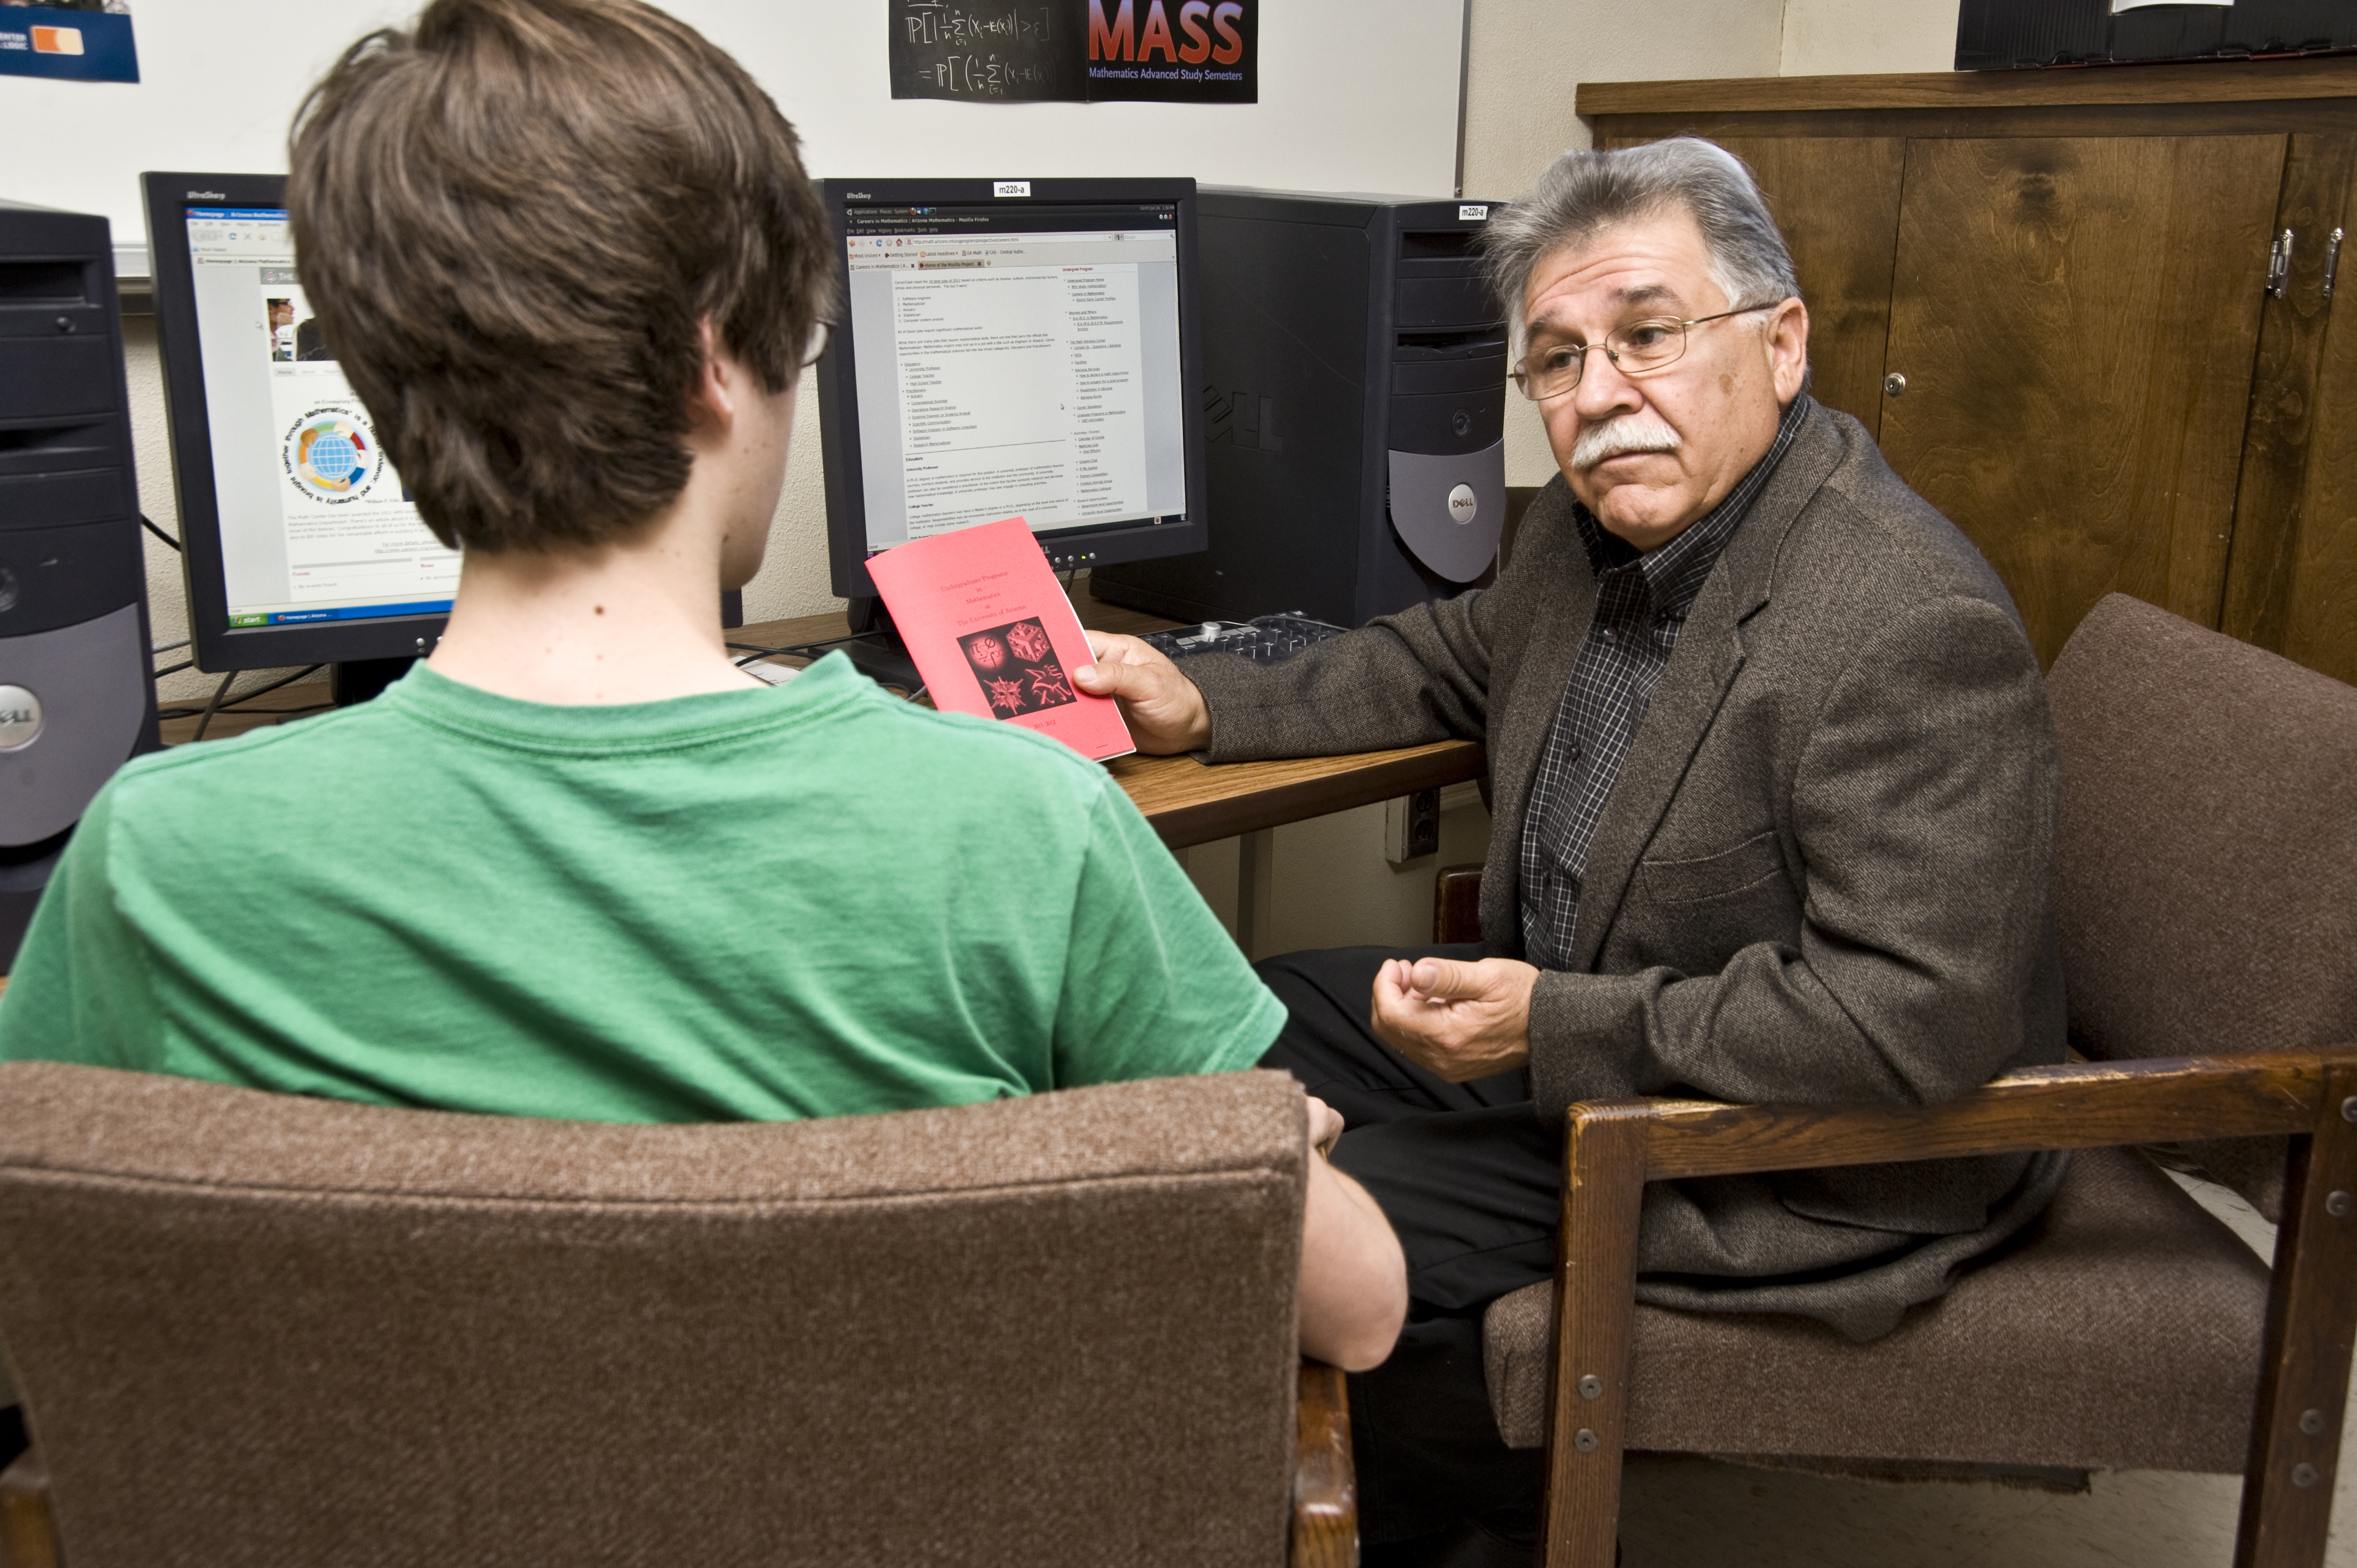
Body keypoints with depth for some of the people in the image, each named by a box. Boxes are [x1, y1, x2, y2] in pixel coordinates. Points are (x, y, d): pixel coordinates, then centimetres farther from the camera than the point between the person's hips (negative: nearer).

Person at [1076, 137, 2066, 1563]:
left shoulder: (1915, 634, -30)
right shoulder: (1603, 521, -1)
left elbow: (1921, 1016, -32)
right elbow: (1460, 657, 19)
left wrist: (1561, 1031, -29)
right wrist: (1206, 709, 9)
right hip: (1566, 1012, 9)